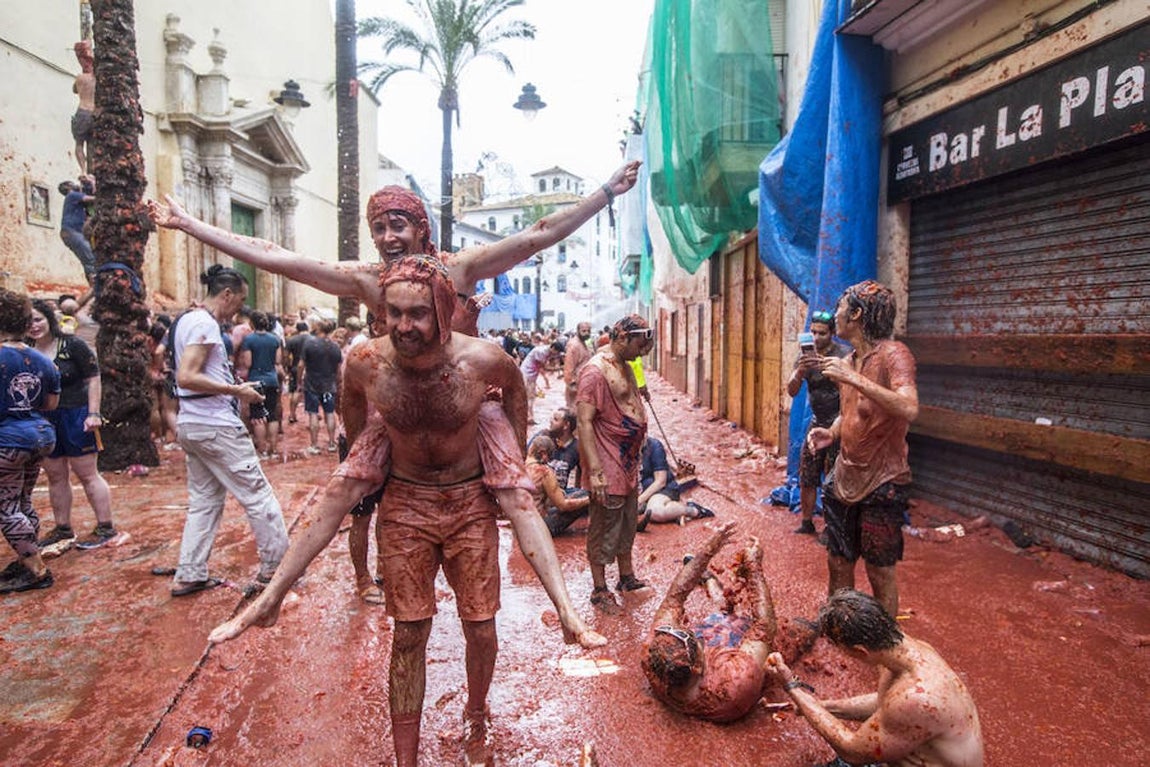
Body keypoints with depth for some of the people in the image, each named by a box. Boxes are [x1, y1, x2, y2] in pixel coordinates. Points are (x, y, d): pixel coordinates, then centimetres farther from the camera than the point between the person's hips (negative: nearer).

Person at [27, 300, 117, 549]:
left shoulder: (72, 344, -8)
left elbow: (93, 378, -7)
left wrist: (93, 414, -14)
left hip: (75, 416, -5)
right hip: (44, 421, 5)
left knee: (87, 474, 0)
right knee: (56, 477, 14)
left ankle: (105, 527, 9)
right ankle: (62, 528, 27)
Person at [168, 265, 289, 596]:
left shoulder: (186, 320, 16)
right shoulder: (205, 324, -15)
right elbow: (186, 377, -24)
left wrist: (233, 386, 18)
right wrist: (236, 390, -19)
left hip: (191, 424, 10)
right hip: (215, 425, -10)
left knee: (204, 500, 14)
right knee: (258, 494, 0)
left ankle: (189, 576, 18)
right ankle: (275, 563, 9)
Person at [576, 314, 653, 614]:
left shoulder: (624, 366, 10)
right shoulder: (596, 370, -19)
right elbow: (584, 422, -23)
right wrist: (595, 471, -27)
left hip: (628, 464, 9)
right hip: (608, 469, -9)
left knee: (627, 525, 21)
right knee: (604, 531, 4)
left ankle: (627, 576, 38)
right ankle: (599, 590, 19)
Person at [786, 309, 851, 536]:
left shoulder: (844, 354, -11)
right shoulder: (805, 356, 3)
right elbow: (791, 391, -5)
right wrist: (800, 372, -25)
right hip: (816, 422, 5)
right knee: (806, 477, 7)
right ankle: (806, 523, 20)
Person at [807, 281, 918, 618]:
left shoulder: (892, 354, -15)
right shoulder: (848, 362, 8)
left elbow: (909, 409, -31)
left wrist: (854, 378, -32)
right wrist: (831, 432, 1)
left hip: (882, 483, -7)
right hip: (845, 477, 7)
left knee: (880, 572, 5)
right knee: (838, 564, 15)